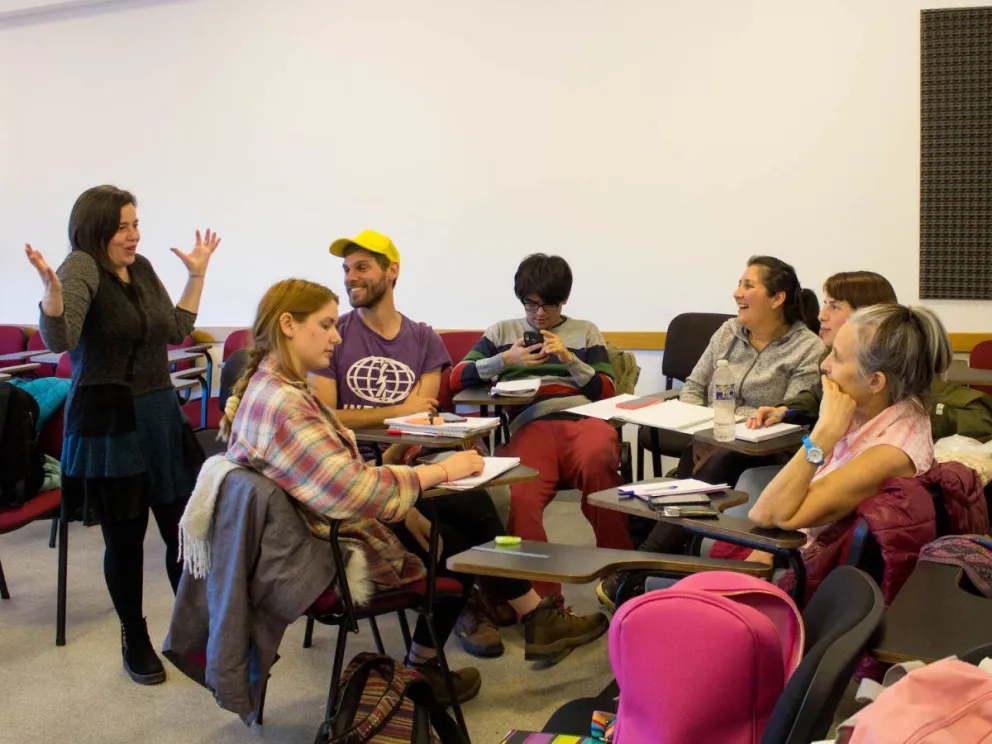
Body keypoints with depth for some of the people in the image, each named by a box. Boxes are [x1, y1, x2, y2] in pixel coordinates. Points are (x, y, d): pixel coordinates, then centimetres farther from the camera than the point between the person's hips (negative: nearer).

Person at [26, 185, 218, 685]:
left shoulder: (142, 268, 9)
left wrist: (197, 274, 15)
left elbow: (177, 331, 18)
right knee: (125, 537, 4)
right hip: (108, 424, -6)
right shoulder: (82, 267, -11)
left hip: (161, 415, 6)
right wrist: (51, 285, -40)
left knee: (183, 528, 8)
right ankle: (134, 640, 23)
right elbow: (59, 340, -24)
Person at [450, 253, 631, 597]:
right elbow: (457, 378, 15)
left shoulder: (586, 331, 25)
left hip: (583, 419, 0)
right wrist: (506, 360, 2)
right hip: (529, 426, 0)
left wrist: (568, 358, 2)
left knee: (596, 463, -38)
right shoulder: (503, 331, 25)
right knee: (519, 498, -34)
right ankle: (540, 598, -22)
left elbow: (606, 392, 15)